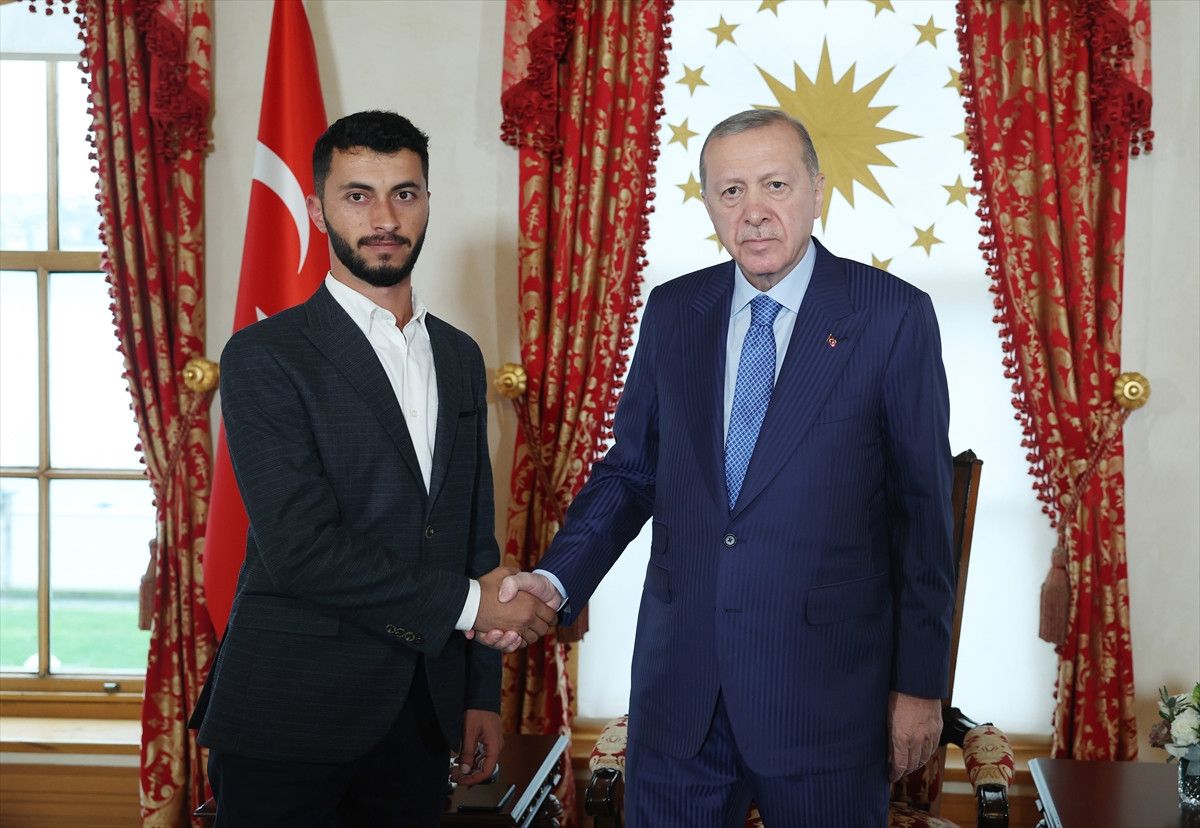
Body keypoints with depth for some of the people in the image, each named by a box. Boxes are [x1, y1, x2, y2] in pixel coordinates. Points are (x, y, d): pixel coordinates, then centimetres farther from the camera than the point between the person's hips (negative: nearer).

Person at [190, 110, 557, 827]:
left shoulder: (460, 357, 12)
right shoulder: (266, 357, -8)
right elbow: (301, 548, -17)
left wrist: (482, 693, 12)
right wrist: (466, 603, -11)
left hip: (422, 715, 5)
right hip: (294, 718, -5)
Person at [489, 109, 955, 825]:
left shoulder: (894, 315, -6)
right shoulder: (672, 311, 6)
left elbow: (924, 504, -4)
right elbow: (631, 469, 11)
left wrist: (920, 683, -4)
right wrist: (556, 580, -5)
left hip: (825, 685, -3)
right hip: (679, 681, 4)